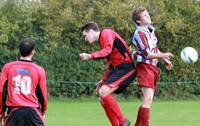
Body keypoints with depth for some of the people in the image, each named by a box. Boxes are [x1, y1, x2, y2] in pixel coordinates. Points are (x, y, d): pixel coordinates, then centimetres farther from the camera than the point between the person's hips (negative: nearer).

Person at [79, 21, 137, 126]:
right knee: (103, 99, 5)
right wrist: (104, 80, 23)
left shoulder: (106, 33, -5)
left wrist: (90, 56, -32)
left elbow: (107, 50, -24)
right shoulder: (102, 41, 23)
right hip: (118, 68, 10)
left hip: (126, 67, -10)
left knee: (103, 92, -20)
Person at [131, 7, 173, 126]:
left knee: (148, 100, 12)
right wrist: (163, 55, -33)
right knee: (148, 99, -18)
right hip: (145, 67, -9)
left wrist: (165, 60, 19)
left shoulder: (150, 30, 12)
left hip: (153, 67, 9)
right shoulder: (139, 34, -15)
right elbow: (148, 54, -21)